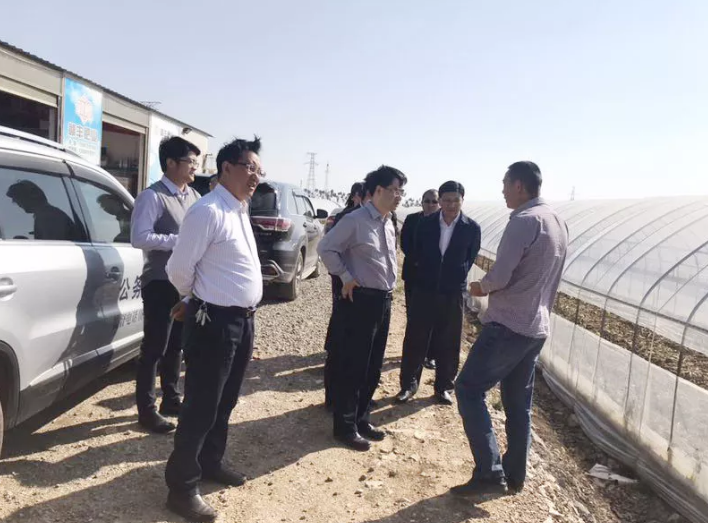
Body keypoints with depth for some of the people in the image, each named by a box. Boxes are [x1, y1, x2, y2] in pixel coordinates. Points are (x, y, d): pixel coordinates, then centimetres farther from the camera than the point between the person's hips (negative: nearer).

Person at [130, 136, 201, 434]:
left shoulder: (195, 197, 11)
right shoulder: (152, 197, -11)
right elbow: (139, 237, -20)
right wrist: (179, 240, -21)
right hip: (161, 283, -7)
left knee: (177, 345, 17)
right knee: (154, 348, 2)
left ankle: (171, 399, 31)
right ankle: (146, 409, 15)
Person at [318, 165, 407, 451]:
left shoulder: (389, 224, 12)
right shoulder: (355, 220, -13)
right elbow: (326, 248, -14)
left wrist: (388, 288, 12)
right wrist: (346, 277, -11)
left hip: (384, 301, 8)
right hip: (362, 300, -8)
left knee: (373, 366, 15)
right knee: (352, 366, 2)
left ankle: (361, 419, 30)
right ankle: (345, 426, 16)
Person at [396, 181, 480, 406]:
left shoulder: (471, 228, -5)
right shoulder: (426, 223, -2)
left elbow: (470, 258, 8)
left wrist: (457, 276, 4)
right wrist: (424, 272, 10)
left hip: (453, 292, -1)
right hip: (424, 289, 1)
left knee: (448, 343, 8)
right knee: (415, 339, 5)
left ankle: (444, 387, 23)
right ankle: (408, 384, 19)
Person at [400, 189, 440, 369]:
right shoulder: (411, 219, 2)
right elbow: (404, 244, -4)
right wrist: (417, 261, -17)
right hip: (413, 273, 2)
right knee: (413, 315, 9)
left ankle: (430, 355, 14)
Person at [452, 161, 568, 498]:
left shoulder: (523, 221, -17)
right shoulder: (558, 223, 12)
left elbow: (499, 276, -21)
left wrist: (481, 287, 0)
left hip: (508, 325, -9)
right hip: (537, 327, 9)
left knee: (469, 390, -1)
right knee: (519, 402, 15)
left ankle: (489, 473, -2)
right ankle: (514, 475, 24)